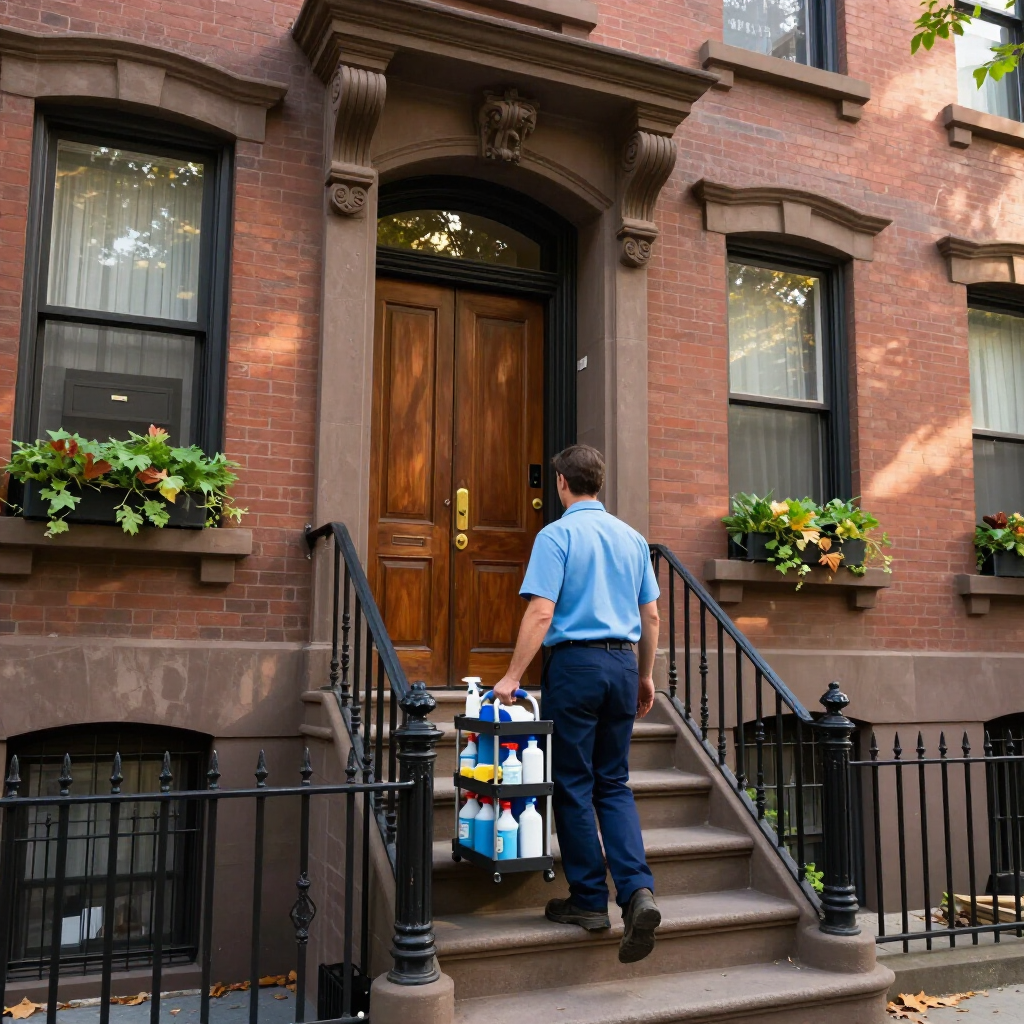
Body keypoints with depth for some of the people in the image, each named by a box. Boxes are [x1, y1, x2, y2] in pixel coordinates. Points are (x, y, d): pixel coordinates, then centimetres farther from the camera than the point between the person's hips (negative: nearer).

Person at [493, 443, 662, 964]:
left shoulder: (557, 535, -7)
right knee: (614, 784, 11)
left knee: (574, 786, 5)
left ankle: (589, 900, 13)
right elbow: (650, 615, 13)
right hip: (622, 663, 5)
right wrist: (645, 676, 22)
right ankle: (637, 889, -4)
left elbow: (541, 612, -15)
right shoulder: (632, 538, 10)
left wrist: (512, 676, -11)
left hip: (575, 663, -5)